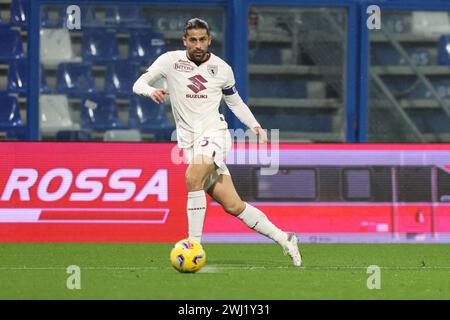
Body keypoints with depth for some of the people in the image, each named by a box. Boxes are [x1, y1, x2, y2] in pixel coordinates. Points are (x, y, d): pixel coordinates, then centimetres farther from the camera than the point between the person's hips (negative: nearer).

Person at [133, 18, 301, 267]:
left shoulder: (222, 69, 6)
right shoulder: (170, 61, 3)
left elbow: (234, 101, 21)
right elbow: (139, 84, 2)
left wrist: (255, 126, 8)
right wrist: (151, 91, -21)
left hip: (213, 133, -2)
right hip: (188, 140, 2)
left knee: (193, 178, -32)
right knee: (232, 206, -3)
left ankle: (194, 244, -28)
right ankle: (283, 239, 8)